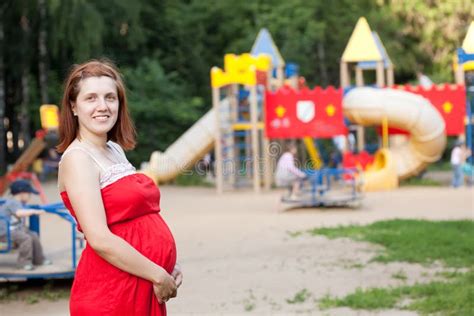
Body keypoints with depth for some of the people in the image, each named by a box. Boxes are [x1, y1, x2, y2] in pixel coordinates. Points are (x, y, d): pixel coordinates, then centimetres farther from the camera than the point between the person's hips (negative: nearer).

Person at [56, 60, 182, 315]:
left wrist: (168, 266, 5)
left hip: (145, 289, 8)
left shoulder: (115, 150, 12)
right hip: (110, 293, -8)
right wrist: (159, 275, -14)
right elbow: (100, 239, -20)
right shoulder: (77, 158, -12)